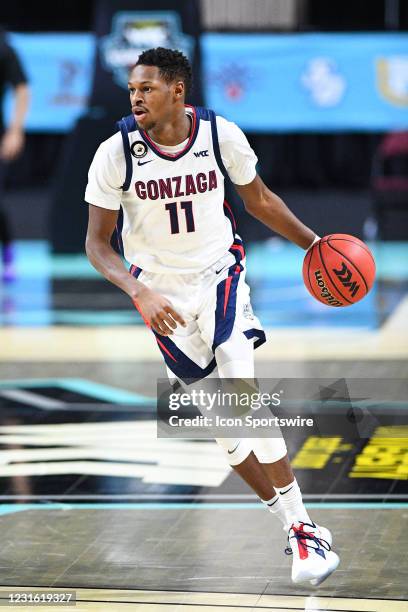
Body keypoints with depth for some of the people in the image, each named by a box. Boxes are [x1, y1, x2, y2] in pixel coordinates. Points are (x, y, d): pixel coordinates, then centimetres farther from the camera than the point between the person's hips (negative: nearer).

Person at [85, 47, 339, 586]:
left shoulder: (221, 135, -13)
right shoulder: (117, 152, -16)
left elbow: (259, 201, 6)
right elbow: (97, 243, -10)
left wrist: (314, 243, 0)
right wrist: (139, 294, -25)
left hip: (219, 276, -1)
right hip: (160, 293, 1)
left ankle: (302, 527, -13)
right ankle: (290, 524, 17)